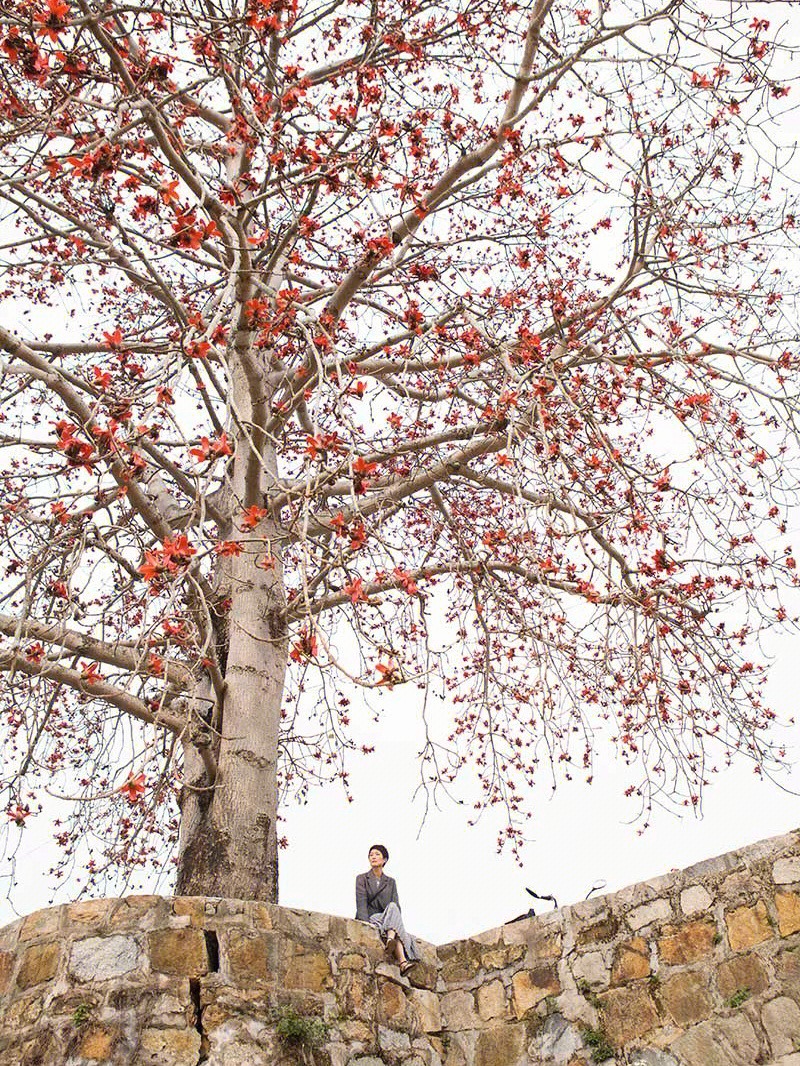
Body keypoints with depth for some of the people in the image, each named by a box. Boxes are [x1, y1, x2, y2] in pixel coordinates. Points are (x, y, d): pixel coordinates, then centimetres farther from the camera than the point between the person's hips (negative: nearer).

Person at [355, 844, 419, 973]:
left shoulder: (391, 882, 19)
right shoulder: (362, 879, 10)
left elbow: (397, 905, 10)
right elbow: (361, 904, -4)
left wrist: (398, 923, -10)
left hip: (387, 921, 3)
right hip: (369, 920, -3)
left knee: (392, 907, -33)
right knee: (392, 907, -32)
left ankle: (391, 940, -61)